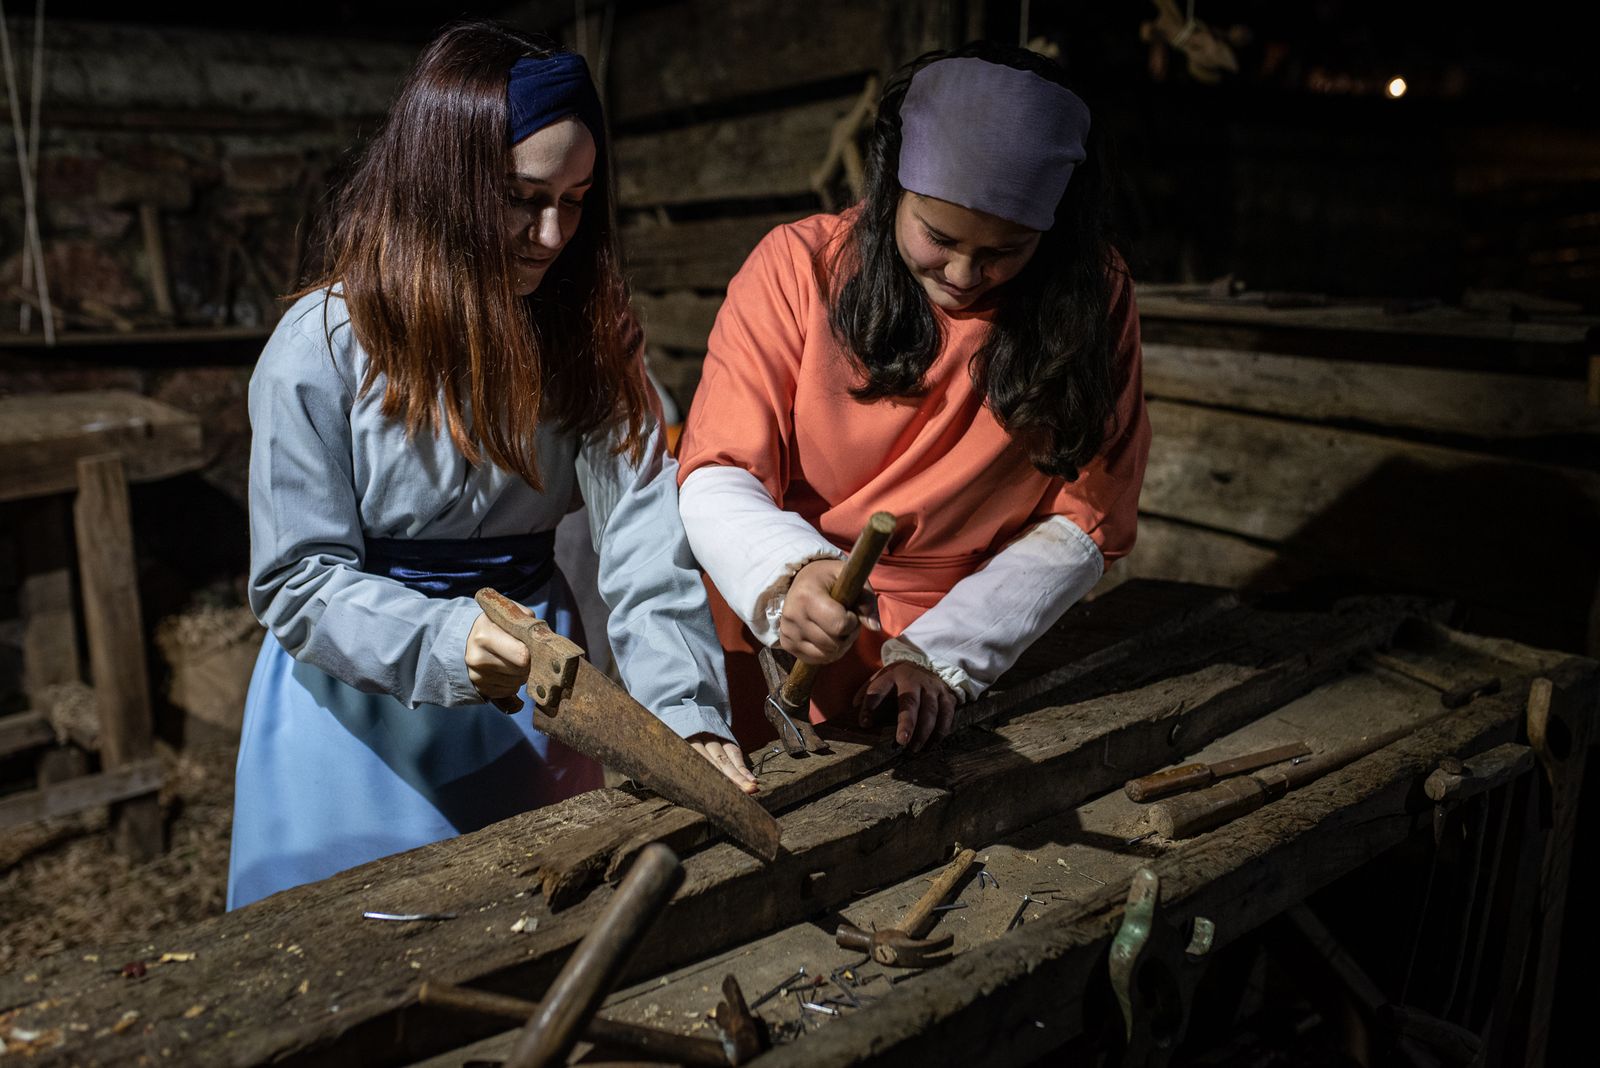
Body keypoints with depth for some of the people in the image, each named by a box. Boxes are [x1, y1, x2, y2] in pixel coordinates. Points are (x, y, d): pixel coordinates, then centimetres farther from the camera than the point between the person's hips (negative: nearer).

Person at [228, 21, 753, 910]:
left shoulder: (587, 336, -5)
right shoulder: (323, 347, -15)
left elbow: (643, 534, -15)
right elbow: (300, 580, -15)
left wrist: (686, 708, -28)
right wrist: (444, 643, -33)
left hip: (531, 702, 3)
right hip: (366, 713, -3)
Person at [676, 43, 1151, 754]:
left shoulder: (1091, 298, -3)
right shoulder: (797, 266, -7)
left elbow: (1083, 522, -2)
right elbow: (717, 478, -10)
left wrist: (940, 654, -14)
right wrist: (785, 579, -32)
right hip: (764, 645, 0)